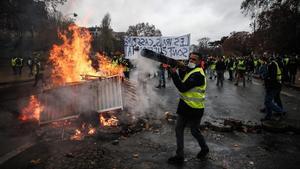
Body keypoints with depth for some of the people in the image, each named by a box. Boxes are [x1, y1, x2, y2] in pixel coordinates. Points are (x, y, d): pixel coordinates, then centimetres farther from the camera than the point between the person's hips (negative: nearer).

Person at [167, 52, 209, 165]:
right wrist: (181, 70, -8)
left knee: (194, 131, 11)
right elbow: (183, 80, 5)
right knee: (179, 130, 10)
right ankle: (179, 156, 25)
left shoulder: (198, 74, -21)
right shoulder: (189, 70, 10)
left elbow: (183, 88, -25)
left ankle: (204, 149, 39)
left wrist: (174, 73, -25)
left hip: (194, 108, -8)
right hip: (184, 106, 9)